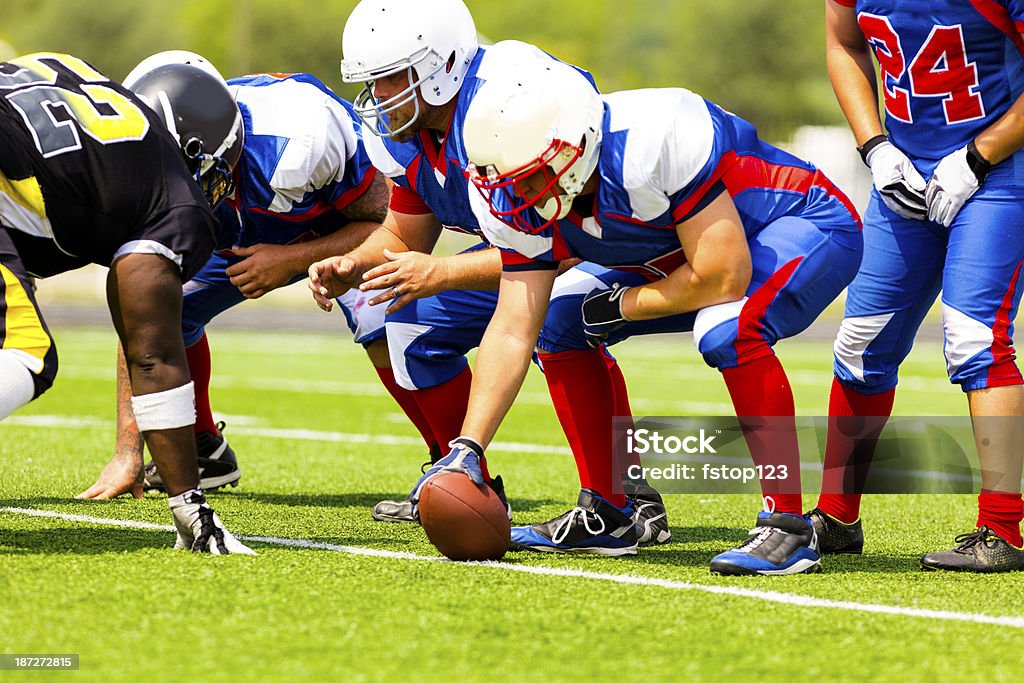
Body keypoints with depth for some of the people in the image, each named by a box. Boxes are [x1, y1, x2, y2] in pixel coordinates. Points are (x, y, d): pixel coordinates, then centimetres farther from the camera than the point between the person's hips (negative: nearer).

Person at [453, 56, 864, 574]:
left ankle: (788, 527, -27)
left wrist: (623, 306, -19)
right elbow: (512, 332, -11)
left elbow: (724, 277, -34)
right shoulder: (523, 204, -13)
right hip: (693, 247, 8)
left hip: (808, 225, -8)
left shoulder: (652, 142, -37)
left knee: (728, 332, -36)